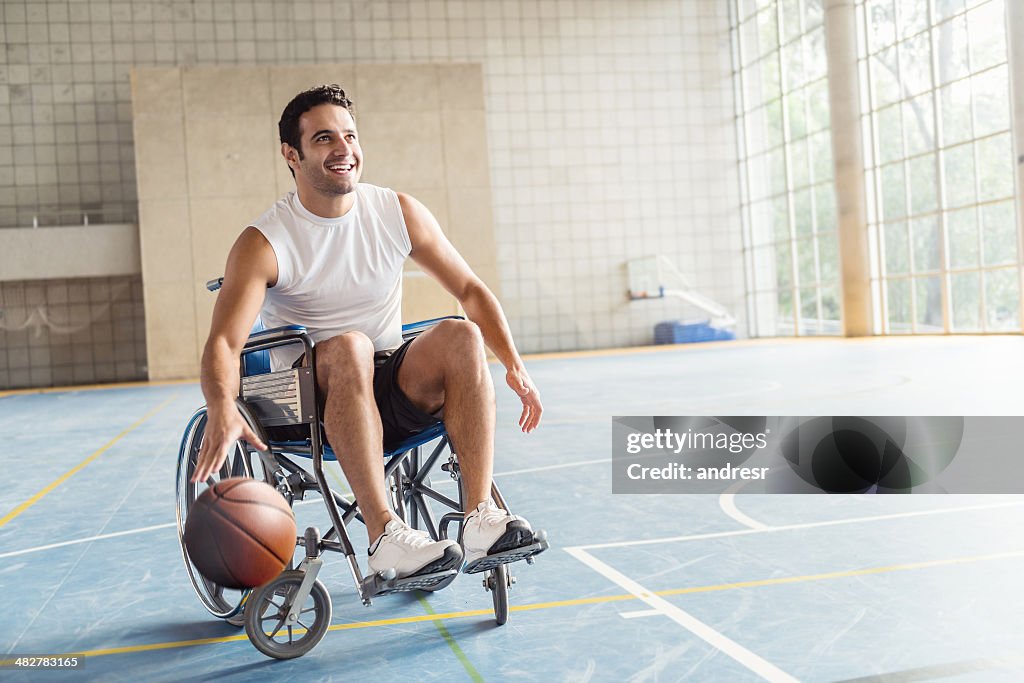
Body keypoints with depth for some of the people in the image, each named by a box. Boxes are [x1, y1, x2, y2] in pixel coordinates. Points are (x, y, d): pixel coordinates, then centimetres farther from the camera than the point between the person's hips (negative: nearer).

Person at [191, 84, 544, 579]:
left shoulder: (399, 213, 1)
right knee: (349, 346, -35)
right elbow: (223, 343, -21)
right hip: (310, 401, -3)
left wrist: (513, 365, -7)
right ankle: (383, 533, -40)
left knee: (462, 336, -25)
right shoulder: (263, 243, -10)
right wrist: (222, 408, -43)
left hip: (396, 391, 3)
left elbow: (470, 290, 6)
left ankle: (480, 518, -31)